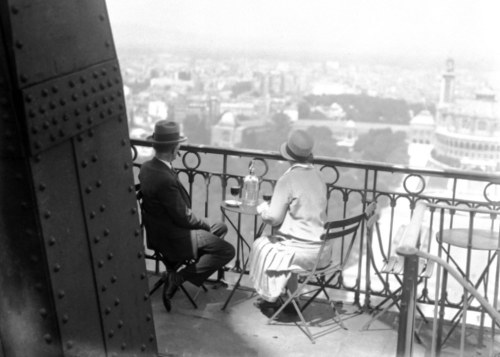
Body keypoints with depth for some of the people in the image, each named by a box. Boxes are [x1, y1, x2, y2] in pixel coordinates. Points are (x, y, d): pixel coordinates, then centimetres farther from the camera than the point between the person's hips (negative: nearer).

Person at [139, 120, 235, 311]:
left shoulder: (147, 167, -2)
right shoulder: (165, 180, -32)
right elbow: (184, 217, -22)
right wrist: (206, 224, -3)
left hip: (159, 230, 10)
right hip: (172, 240, -10)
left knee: (221, 227, 18)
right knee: (227, 250, -10)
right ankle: (178, 277, -6)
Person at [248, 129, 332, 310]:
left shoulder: (288, 180, -16)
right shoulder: (318, 176, 4)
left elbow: (273, 218, -14)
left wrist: (262, 207, 8)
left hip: (303, 250, -7)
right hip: (323, 249, 7)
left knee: (262, 246, 16)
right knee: (281, 242, 29)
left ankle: (270, 297, 28)